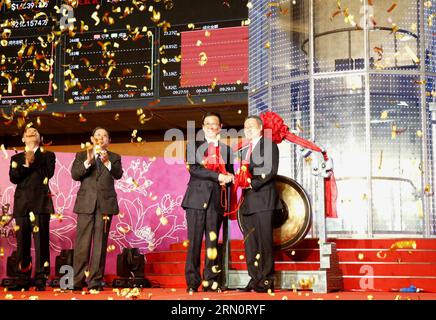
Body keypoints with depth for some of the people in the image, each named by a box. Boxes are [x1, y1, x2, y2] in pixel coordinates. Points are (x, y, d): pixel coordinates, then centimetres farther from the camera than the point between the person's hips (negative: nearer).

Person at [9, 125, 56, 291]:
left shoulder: (47, 155, 14)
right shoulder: (16, 158, 20)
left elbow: (48, 173, -2)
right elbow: (13, 177, 4)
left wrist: (34, 160, -3)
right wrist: (26, 164, -9)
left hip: (41, 203, -2)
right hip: (22, 203, 3)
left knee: (41, 241, -8)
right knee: (22, 242, 0)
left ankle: (40, 280, -7)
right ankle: (23, 280, 4)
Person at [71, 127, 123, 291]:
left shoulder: (114, 158, 14)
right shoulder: (81, 156, 14)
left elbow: (118, 174, -4)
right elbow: (75, 174, -2)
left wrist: (107, 161, -20)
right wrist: (88, 161, -14)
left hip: (105, 203, 0)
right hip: (86, 203, 0)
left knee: (100, 243, -1)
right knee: (82, 242, -4)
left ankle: (95, 280, 2)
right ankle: (78, 280, 0)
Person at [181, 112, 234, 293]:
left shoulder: (226, 149, 18)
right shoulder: (194, 145, 9)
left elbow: (230, 174, 19)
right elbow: (193, 168, -6)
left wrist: (228, 179, -6)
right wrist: (217, 176, -14)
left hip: (216, 200, 2)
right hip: (197, 198, -2)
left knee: (213, 242, 2)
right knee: (195, 241, -5)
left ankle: (210, 281, 6)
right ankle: (192, 282, -1)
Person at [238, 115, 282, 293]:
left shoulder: (269, 145, 1)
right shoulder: (244, 151, 24)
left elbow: (271, 170, -10)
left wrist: (253, 183, -15)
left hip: (263, 199, -7)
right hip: (247, 201, 7)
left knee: (265, 240, -7)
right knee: (250, 243, 6)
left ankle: (266, 281, -4)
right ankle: (254, 279, 11)